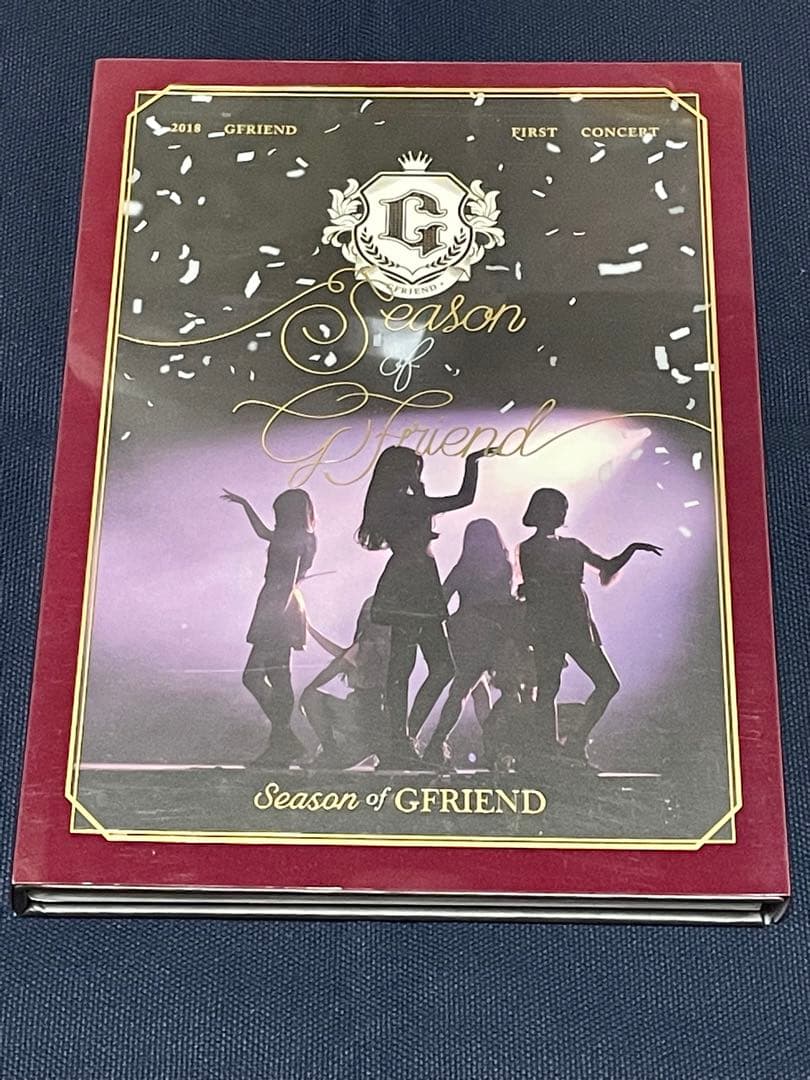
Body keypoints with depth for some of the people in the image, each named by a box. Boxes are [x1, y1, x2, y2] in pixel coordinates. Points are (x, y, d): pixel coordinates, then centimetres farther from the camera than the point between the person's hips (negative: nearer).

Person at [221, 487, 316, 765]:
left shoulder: (295, 540, -10)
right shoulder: (298, 538, 18)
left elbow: (289, 581, -19)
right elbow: (263, 533, 34)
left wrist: (277, 613, -25)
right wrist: (244, 504, 38)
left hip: (279, 609, -10)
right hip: (284, 611, 10)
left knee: (252, 675, -12)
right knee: (279, 678, 8)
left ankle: (284, 738, -15)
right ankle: (282, 742, 9)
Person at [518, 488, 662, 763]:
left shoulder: (572, 546, 20)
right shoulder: (528, 549, 3)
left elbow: (608, 567, 22)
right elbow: (530, 591, -2)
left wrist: (631, 549, 12)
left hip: (577, 626, 6)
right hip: (546, 627, -6)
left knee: (608, 684, -1)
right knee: (548, 688, -9)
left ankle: (577, 742, 6)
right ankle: (547, 750, -4)